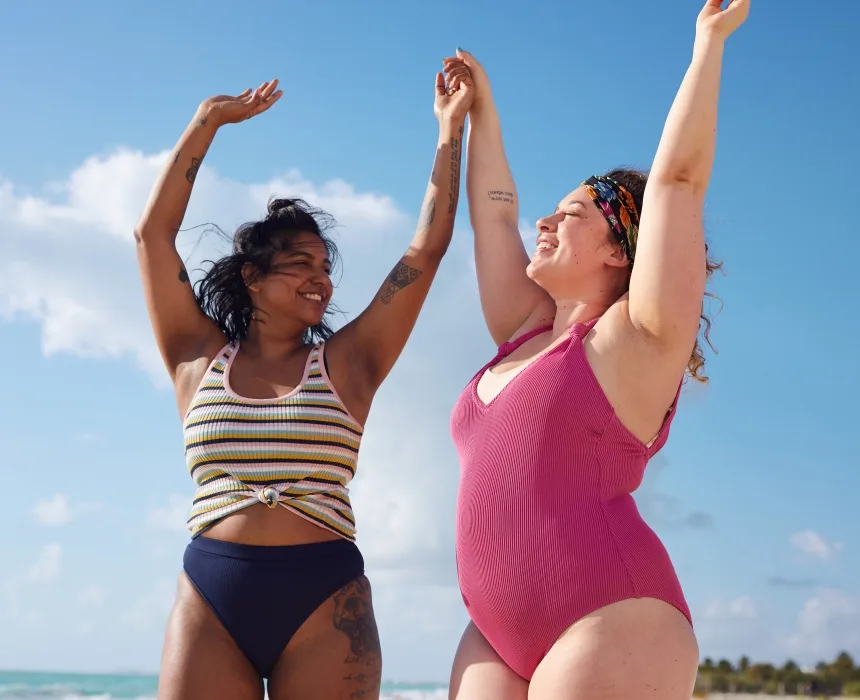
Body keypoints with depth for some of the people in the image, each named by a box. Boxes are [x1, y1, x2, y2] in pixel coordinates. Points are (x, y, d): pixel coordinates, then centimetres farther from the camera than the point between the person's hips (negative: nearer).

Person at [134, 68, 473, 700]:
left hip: (326, 599, 0)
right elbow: (153, 232, 12)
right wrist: (208, 121, 15)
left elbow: (428, 247, 9)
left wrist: (450, 130, 12)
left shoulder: (347, 361, 10)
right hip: (210, 600, 1)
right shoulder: (200, 360, 13)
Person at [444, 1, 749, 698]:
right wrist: (480, 114, 36)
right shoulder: (527, 334, 20)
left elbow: (676, 178, -5)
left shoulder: (638, 338, 1)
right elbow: (493, 212, 28)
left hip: (612, 624, -7)